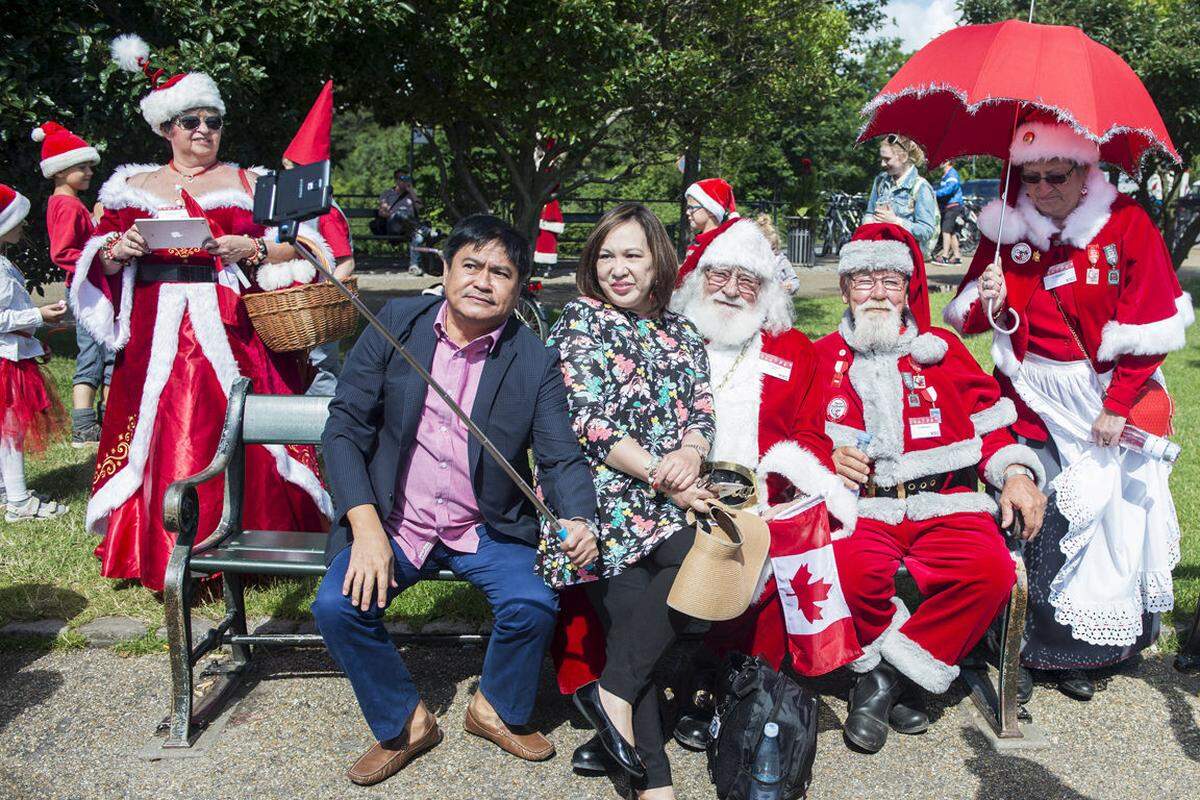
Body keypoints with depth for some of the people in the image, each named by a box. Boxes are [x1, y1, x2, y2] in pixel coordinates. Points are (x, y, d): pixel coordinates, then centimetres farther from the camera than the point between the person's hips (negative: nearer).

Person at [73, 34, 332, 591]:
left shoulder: (247, 184, 10)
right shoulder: (134, 187, 16)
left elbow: (297, 246, 4)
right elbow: (99, 260, 15)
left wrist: (251, 249, -12)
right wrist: (120, 249, -6)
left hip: (233, 328, -2)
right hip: (158, 333, 2)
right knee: (160, 436, -1)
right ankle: (157, 553, 11)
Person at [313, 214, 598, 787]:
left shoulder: (536, 362, -5)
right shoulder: (396, 323, -4)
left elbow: (561, 458, -5)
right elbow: (344, 427, -5)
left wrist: (578, 522, -28)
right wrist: (367, 527, -17)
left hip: (488, 529, 0)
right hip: (394, 522, 1)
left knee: (533, 604, -24)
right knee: (337, 606, -22)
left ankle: (497, 709, 10)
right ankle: (403, 723, 6)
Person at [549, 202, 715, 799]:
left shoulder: (680, 332, 19)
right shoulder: (581, 319, 4)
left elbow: (702, 411, 12)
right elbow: (588, 420, -7)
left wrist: (690, 453, -13)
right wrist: (659, 475, -14)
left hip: (673, 495, 5)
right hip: (604, 495, -4)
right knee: (629, 611, -18)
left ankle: (614, 689, -16)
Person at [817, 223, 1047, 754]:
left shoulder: (943, 351, 20)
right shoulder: (821, 358, 17)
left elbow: (989, 425, 18)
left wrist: (1016, 474, -1)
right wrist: (826, 457, -8)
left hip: (942, 504, 2)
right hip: (857, 505, -1)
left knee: (990, 568, -29)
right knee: (852, 568, -35)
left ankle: (888, 675, -11)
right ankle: (895, 672, -6)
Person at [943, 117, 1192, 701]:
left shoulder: (1126, 224, -5)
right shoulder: (1007, 228, 1)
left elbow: (1151, 329, -6)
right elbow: (968, 317, 7)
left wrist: (1116, 407, -10)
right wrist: (990, 303, -16)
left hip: (1113, 396, 0)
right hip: (1033, 401, 1)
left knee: (1109, 512, 1)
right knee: (1037, 516, -8)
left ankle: (1081, 652, 19)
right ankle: (1029, 648, 8)